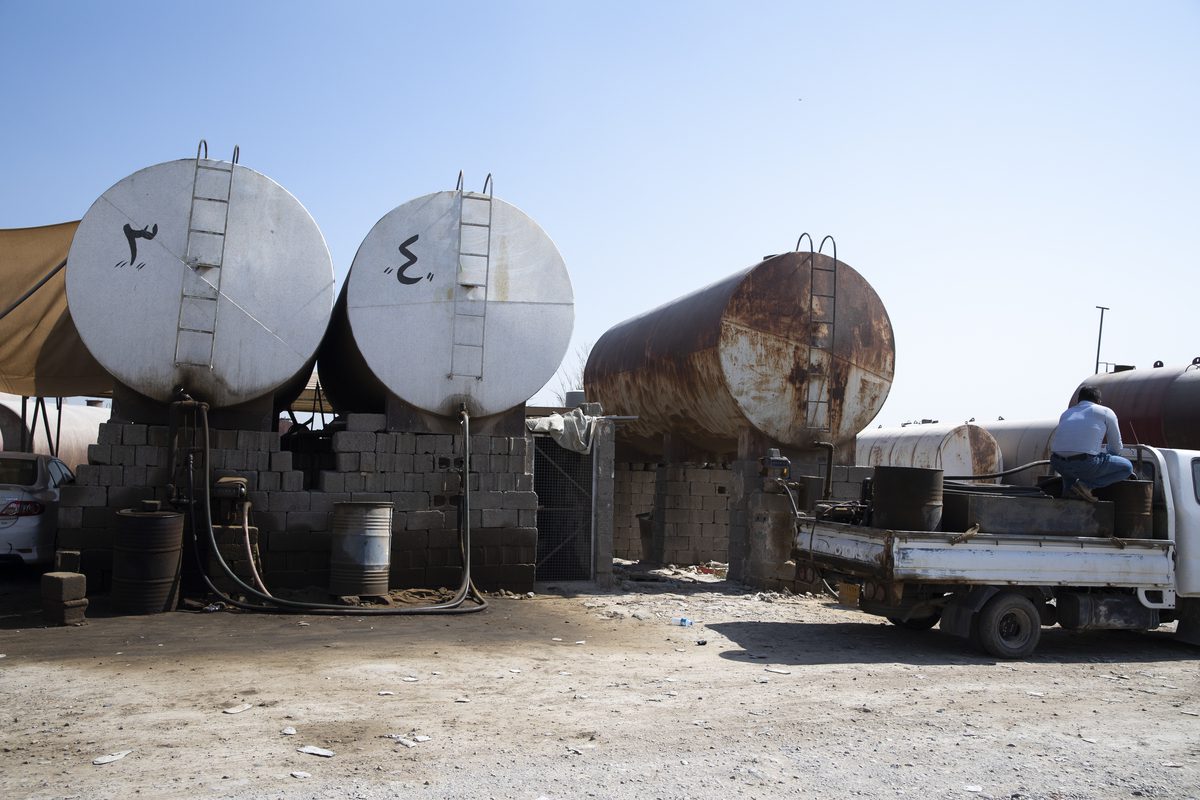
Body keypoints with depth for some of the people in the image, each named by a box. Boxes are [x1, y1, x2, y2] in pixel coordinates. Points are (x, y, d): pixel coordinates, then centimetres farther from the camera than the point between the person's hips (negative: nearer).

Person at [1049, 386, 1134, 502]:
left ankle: (1068, 488, 16)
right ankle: (1086, 484, -2)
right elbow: (1116, 448, 20)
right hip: (1085, 464, -5)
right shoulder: (1106, 412, 17)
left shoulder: (1066, 413, 28)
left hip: (1058, 464, 5)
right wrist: (1104, 451, 45)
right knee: (1127, 467, 18)